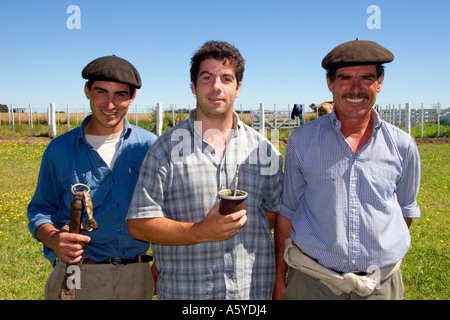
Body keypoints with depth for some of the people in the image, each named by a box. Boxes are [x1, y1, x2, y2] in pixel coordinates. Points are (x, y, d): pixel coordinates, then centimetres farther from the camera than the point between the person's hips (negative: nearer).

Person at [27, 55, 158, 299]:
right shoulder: (59, 150, 0)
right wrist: (52, 238, -14)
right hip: (77, 277, -1)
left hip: (137, 277, 1)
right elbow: (40, 209, 7)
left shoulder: (149, 146, 2)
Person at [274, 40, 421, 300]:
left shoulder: (402, 145, -1)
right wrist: (280, 278, 2)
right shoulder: (302, 140, -4)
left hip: (382, 285, 2)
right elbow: (288, 211, 1)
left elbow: (406, 209, 14)